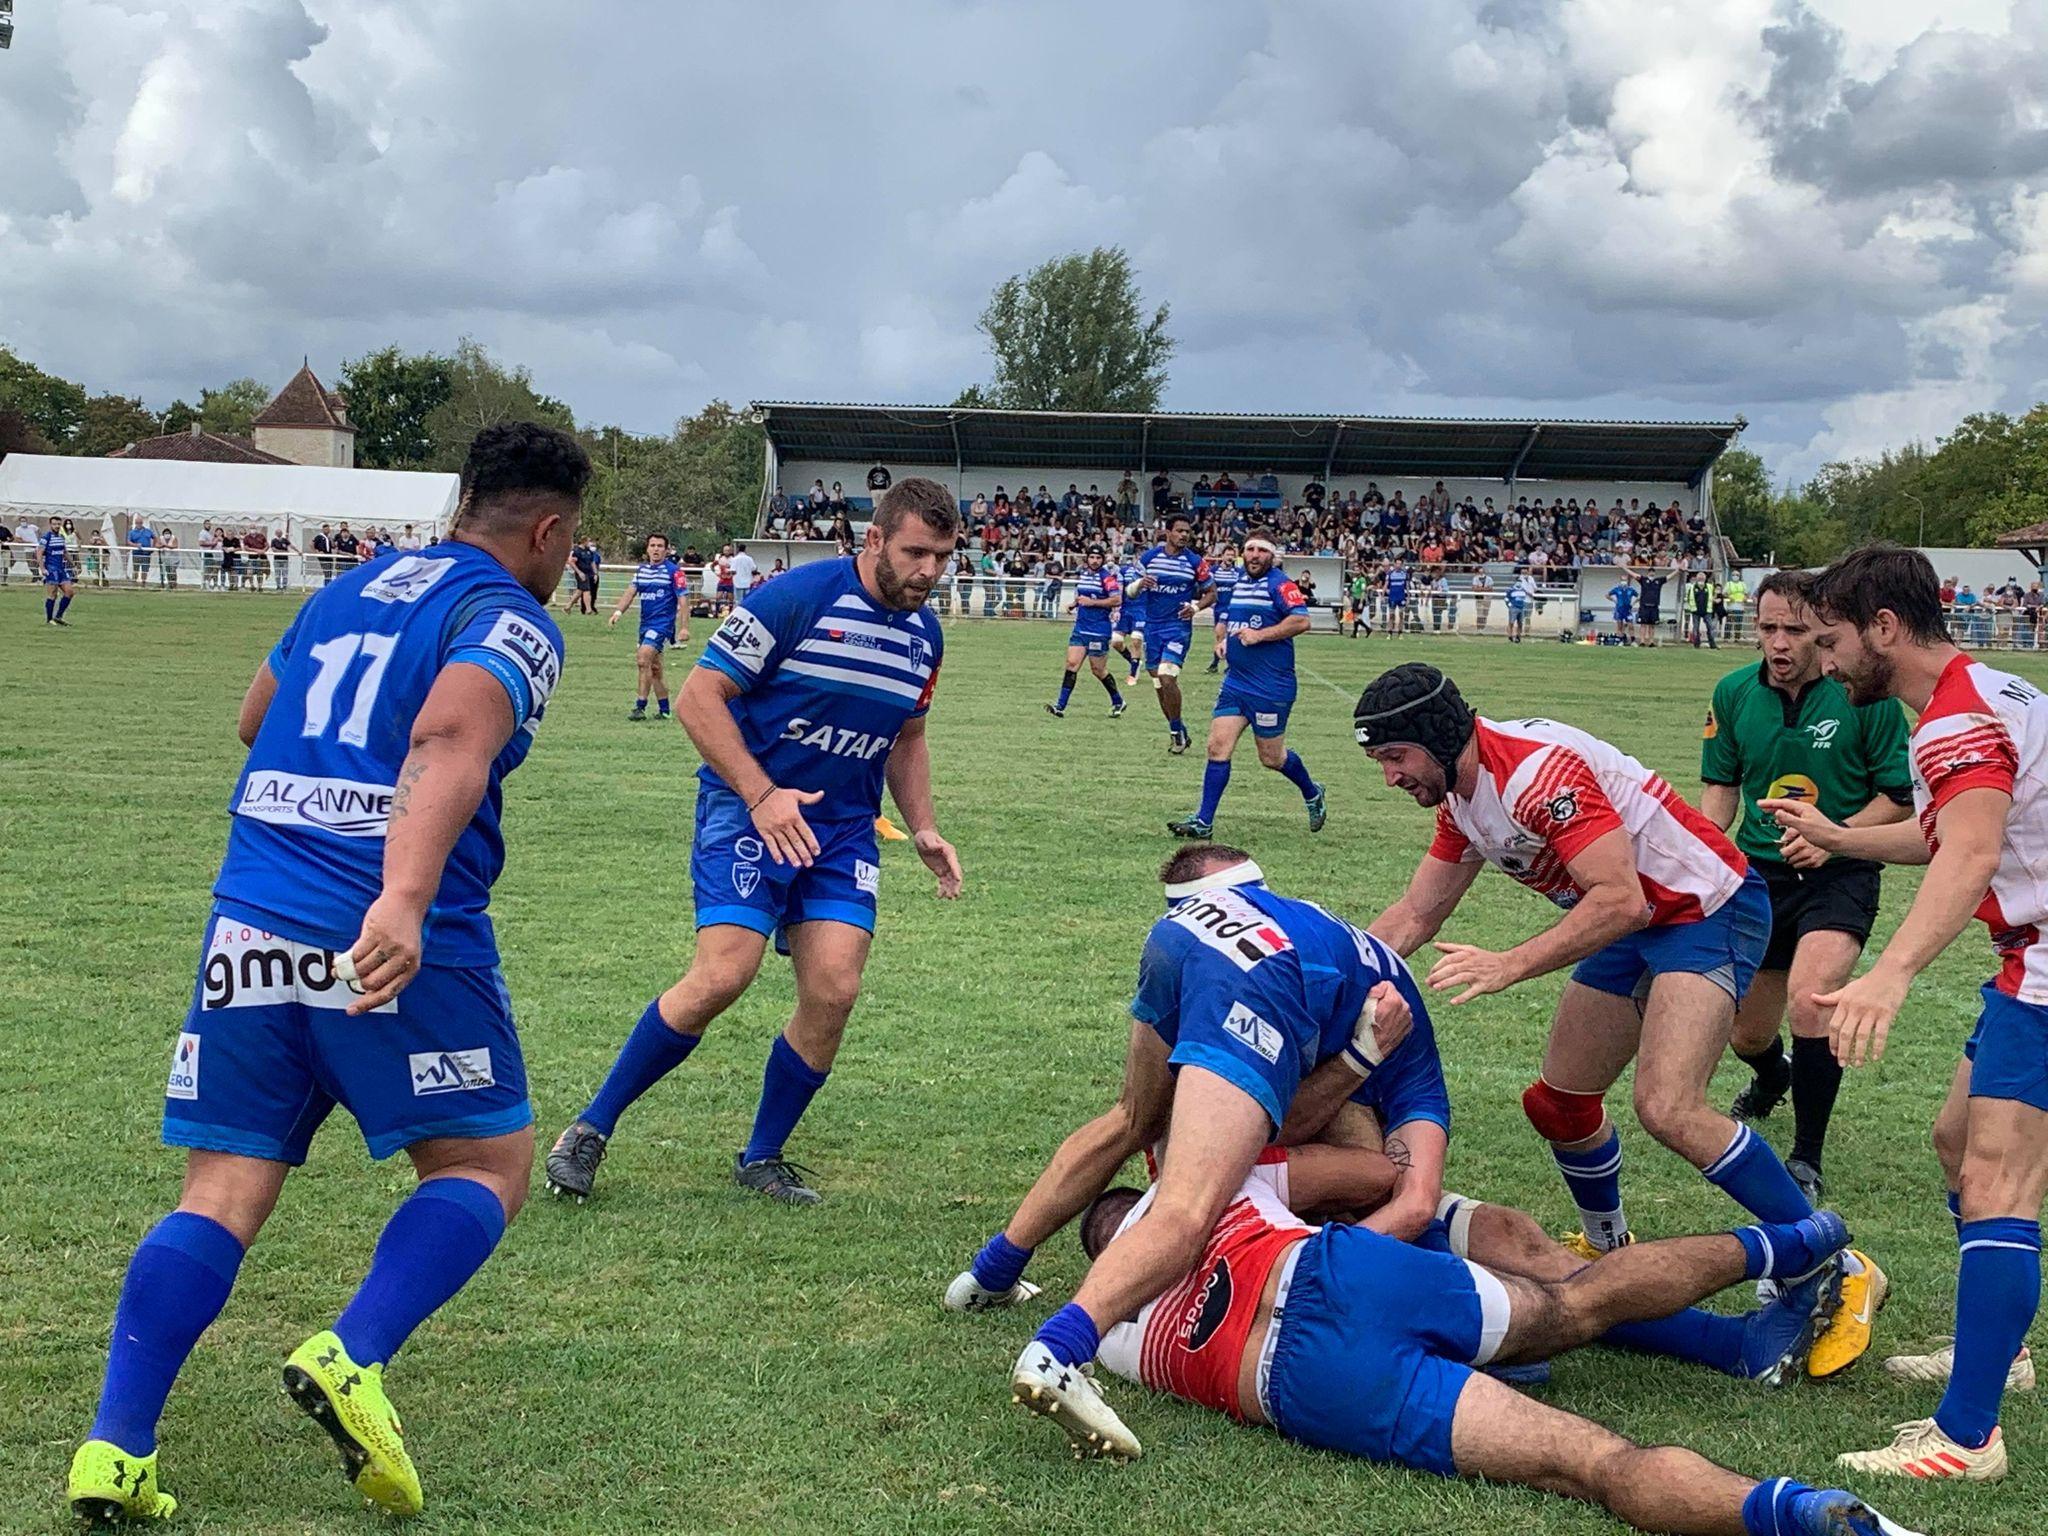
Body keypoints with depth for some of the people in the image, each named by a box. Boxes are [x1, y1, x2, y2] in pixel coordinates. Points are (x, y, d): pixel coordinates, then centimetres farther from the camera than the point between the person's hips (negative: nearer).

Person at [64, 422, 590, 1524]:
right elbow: (447, 746, -22)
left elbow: (253, 722, 35)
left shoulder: (350, 589, 20)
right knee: (487, 1165, 10)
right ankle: (350, 1360, -10)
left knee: (222, 1193, 7)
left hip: (250, 926, 6)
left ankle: (113, 1450, -3)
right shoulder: (510, 623, -2)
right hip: (390, 938, -6)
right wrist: (404, 901, -35)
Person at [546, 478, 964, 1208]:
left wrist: (923, 828, 9)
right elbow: (699, 696, -13)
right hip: (748, 812, -6)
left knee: (834, 991, -8)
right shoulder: (796, 597, -14)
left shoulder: (924, 634, 8)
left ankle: (762, 1158, 13)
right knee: (721, 977, -18)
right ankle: (592, 1128, 1)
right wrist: (762, 795, -21)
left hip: (844, 828, 6)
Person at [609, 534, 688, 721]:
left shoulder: (674, 571, -7)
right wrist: (618, 612, -10)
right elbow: (630, 592, 6)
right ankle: (664, 709, 20)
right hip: (645, 624, 7)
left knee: (643, 661, -19)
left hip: (663, 624, -7)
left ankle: (640, 707, -15)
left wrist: (684, 627, -13)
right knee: (654, 668, 11)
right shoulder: (641, 570, 12)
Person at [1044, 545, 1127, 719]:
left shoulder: (1106, 576, -9)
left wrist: (1092, 602, -18)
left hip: (1099, 631, -6)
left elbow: (1117, 600, -17)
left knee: (1098, 670, 3)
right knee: (1072, 664, -5)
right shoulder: (1082, 575, 12)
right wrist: (1076, 602, 7)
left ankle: (1118, 702, 24)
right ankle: (1060, 706, -9)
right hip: (1080, 628, 6)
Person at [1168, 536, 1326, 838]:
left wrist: (1259, 635, -20)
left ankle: (1312, 794, 34)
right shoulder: (1239, 582, 13)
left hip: (1271, 688, -7)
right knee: (1218, 746, -3)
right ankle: (1203, 822, -1)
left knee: (1272, 758, 6)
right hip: (1235, 682, 7)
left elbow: (1302, 620, -22)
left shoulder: (1279, 584, -10)